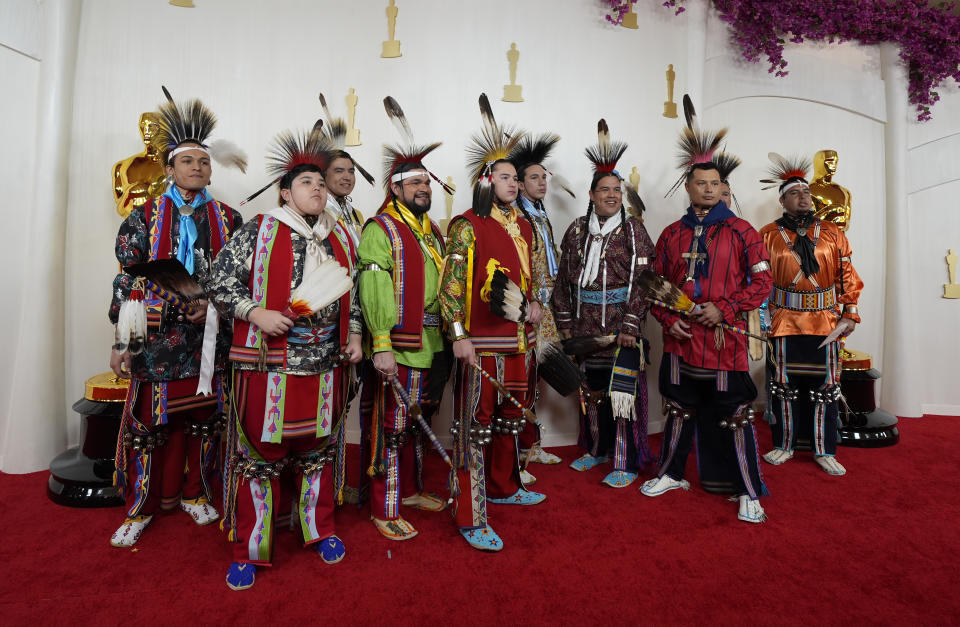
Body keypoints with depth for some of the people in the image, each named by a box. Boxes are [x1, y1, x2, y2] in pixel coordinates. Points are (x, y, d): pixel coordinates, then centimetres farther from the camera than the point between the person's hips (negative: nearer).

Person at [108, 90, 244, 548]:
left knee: (202, 419, 10)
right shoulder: (145, 215, 5)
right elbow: (127, 280, 1)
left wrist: (214, 305, -12)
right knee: (148, 421, 4)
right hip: (156, 336, -1)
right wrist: (122, 342, -3)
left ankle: (194, 493, 29)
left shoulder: (227, 219, 8)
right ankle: (141, 507, 22)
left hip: (209, 336, 1)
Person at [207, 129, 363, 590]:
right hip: (269, 362, -4)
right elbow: (220, 282, -2)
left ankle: (320, 529, 33)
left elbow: (352, 295, 19)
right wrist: (256, 313, -15)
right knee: (261, 452, 5)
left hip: (325, 363, 4)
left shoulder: (341, 239, 13)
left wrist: (354, 335, 10)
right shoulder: (258, 231, -1)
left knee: (319, 447, 15)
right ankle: (250, 549, 22)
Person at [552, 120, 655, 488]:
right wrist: (565, 322, 6)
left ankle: (627, 462, 12)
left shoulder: (632, 229, -1)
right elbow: (564, 279, 10)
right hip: (584, 326, 4)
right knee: (590, 389, 13)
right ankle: (596, 450, 31)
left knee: (622, 391, -1)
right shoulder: (577, 230, 8)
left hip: (620, 325, -4)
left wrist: (631, 325, -14)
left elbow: (642, 280, -7)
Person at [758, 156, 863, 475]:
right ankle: (784, 445, 22)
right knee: (784, 385, 6)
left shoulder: (832, 233, 8)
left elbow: (848, 277, 8)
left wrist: (849, 314, 1)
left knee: (825, 387, 7)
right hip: (784, 323, -1)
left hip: (825, 323, 2)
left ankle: (824, 451, 20)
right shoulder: (768, 236, 2)